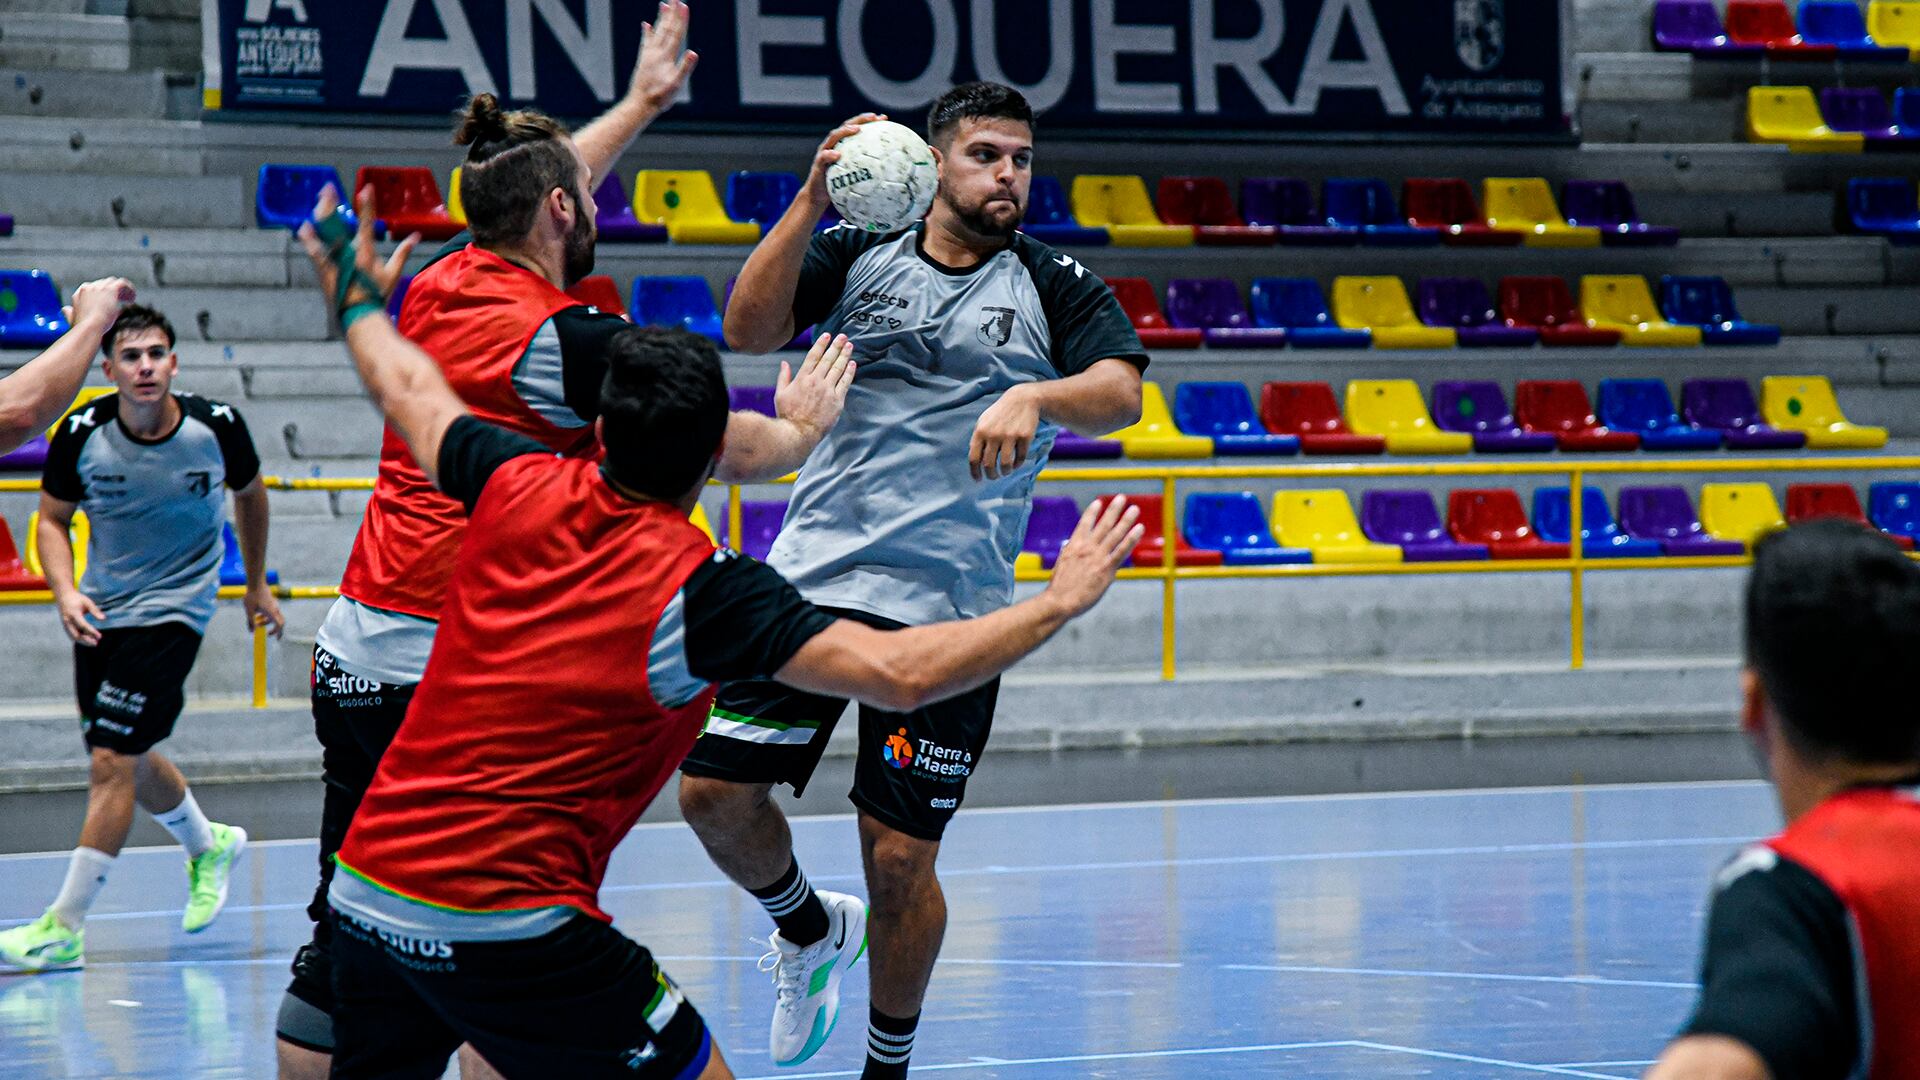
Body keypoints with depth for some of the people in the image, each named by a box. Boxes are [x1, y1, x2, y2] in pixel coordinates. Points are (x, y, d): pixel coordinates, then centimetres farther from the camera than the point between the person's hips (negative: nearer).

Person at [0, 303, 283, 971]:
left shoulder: (217, 427, -14)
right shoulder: (82, 434, -12)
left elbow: (249, 492, 8)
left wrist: (256, 584, 17)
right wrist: (65, 591, -16)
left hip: (174, 610, -4)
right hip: (101, 614, 4)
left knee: (111, 761, -13)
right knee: (131, 761, 17)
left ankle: (64, 928, -9)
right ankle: (208, 847, 46)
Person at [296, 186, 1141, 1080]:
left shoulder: (522, 488, 0)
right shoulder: (698, 587, -14)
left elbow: (411, 393, 21)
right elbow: (899, 674, -20)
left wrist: (354, 291, 41)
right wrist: (1060, 600, -9)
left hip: (364, 892, 6)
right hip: (508, 927, -6)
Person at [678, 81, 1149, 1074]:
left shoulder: (1055, 286, 4)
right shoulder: (855, 254, 7)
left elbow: (1120, 394, -12)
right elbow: (749, 331, -8)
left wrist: (1035, 397, -33)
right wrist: (812, 197, -18)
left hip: (945, 607, -2)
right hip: (812, 575, 2)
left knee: (900, 859, -3)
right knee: (715, 790, -5)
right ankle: (808, 927, 27)